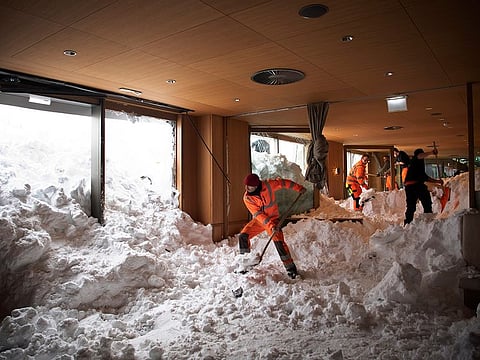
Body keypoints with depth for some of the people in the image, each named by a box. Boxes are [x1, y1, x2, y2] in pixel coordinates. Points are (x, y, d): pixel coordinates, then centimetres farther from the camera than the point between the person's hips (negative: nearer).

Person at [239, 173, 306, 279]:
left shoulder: (268, 185, -19)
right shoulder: (247, 198, -16)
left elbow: (283, 183, -3)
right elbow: (258, 214, -21)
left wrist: (299, 188, -1)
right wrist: (270, 226, -31)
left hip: (273, 219, -2)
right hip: (259, 220, 2)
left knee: (279, 241, -19)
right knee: (243, 236, -12)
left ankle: (290, 267, -5)